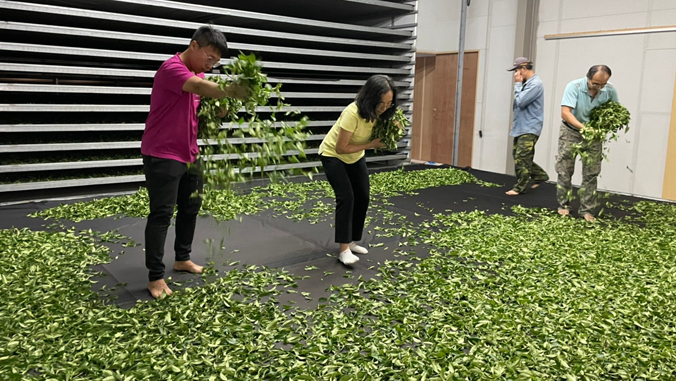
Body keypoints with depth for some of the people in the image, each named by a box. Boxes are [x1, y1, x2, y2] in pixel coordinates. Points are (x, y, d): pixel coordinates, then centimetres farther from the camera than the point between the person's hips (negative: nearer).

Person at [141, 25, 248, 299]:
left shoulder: (199, 75, 11)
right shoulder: (172, 68, -18)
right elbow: (200, 87, -36)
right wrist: (236, 92, -43)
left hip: (189, 155, 9)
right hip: (162, 156, -9)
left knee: (191, 208, 17)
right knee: (161, 215, -4)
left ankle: (182, 259, 34)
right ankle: (155, 277, 5)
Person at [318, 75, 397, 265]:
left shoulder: (379, 112, -17)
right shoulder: (353, 113, -37)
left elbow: (378, 132, 2)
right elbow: (341, 148, -30)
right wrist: (371, 144, -29)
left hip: (356, 156, 7)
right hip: (333, 155, -7)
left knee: (362, 197, 3)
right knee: (346, 197, -18)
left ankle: (351, 241, 17)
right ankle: (344, 249, -13)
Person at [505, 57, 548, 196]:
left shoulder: (535, 84, -16)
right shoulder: (526, 83, 12)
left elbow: (520, 102, -21)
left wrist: (517, 84, -12)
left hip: (529, 128, -10)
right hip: (521, 127, 10)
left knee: (522, 158, -7)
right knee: (518, 156, 15)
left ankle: (520, 187, 2)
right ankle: (540, 175, 29)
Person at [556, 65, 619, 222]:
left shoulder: (610, 89, -11)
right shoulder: (574, 87, -22)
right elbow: (565, 112, -30)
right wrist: (582, 127, -43)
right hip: (571, 132, -3)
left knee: (591, 174, 2)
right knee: (564, 170, 2)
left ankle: (587, 210, 10)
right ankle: (564, 205, 16)